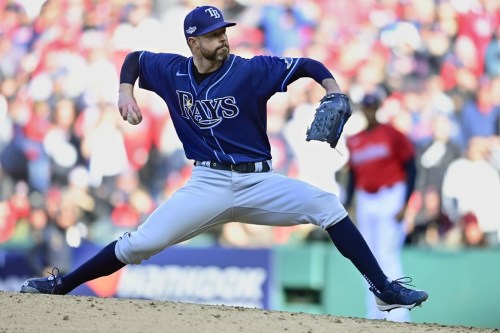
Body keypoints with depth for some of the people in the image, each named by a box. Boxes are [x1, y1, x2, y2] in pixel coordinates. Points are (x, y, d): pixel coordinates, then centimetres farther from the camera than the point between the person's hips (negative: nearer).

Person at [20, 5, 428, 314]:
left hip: (258, 181, -1)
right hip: (207, 185, 1)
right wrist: (126, 92, 2)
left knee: (326, 205, -22)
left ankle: (384, 289, -21)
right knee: (140, 243, -12)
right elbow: (134, 58, 20)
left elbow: (308, 66, -8)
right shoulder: (172, 71, 0)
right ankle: (60, 285, 2)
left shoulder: (250, 70, -9)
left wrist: (333, 92, -27)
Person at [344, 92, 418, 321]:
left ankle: (397, 316, -17)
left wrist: (404, 205, -12)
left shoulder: (392, 135, -3)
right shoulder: (354, 142, 12)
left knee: (388, 256, -15)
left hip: (390, 198, -6)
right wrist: (346, 206, 8)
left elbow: (410, 169, -4)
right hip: (365, 202, 6)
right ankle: (375, 315, 10)